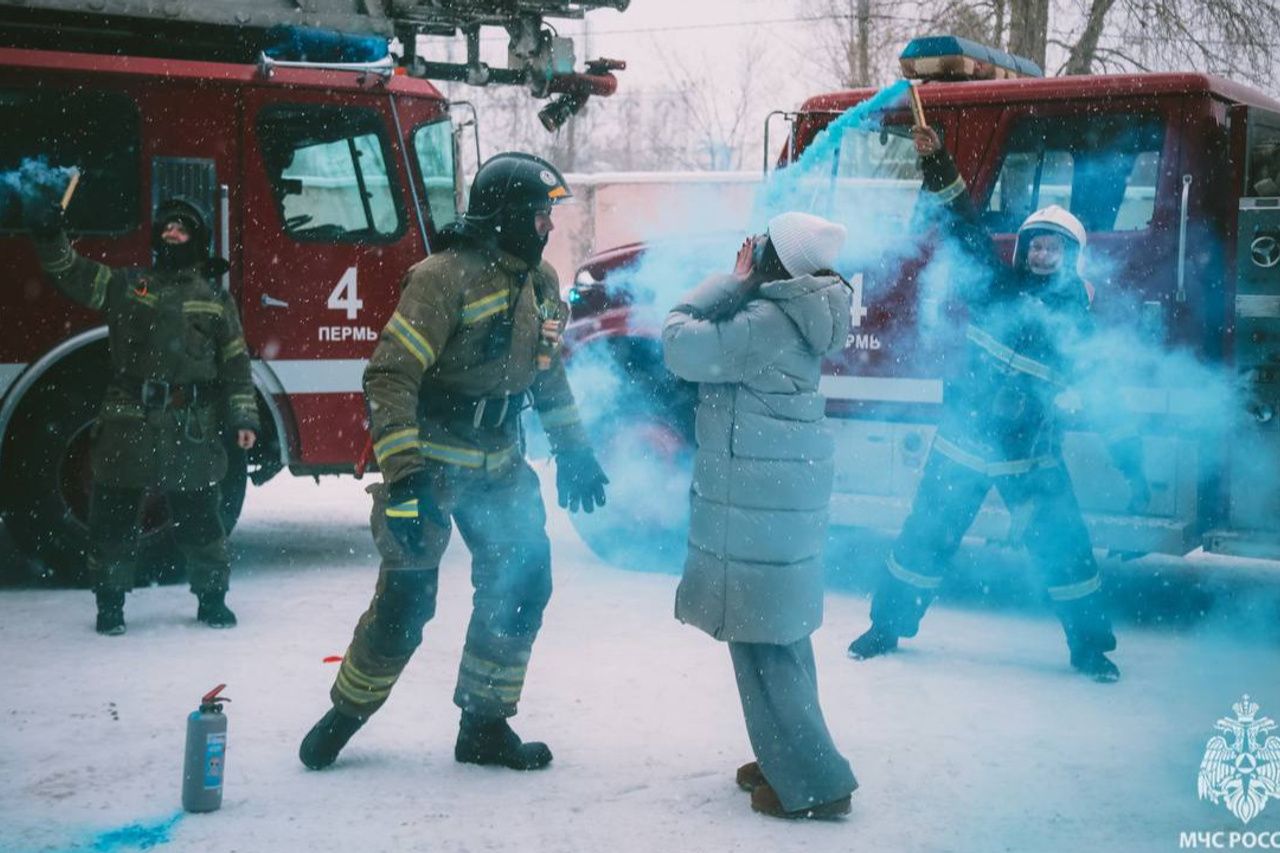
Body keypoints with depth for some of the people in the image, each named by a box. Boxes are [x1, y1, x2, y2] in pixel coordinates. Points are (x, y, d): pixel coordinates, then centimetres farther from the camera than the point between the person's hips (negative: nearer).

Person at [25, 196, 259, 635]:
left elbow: (236, 363, 7)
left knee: (198, 517, 4)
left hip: (191, 430, -1)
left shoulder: (215, 299, 9)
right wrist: (49, 237, -15)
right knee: (112, 515, 5)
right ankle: (110, 602, 18)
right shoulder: (125, 285, 11)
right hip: (127, 424, 1)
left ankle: (212, 598, 19)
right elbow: (72, 274, 3)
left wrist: (244, 418, 0)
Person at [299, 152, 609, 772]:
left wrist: (571, 448, 17)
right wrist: (402, 476, -29)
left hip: (497, 461, 7)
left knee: (522, 582, 2)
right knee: (406, 601, -6)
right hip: (430, 459, -7)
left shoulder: (540, 281, 6)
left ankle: (485, 726, 15)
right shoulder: (445, 278, -19)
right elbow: (388, 376, -22)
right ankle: (346, 715, 16)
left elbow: (548, 369, 20)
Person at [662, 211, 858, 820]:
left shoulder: (767, 323, -22)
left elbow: (681, 345, -17)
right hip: (789, 495, 10)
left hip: (756, 503, -10)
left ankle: (810, 784, 4)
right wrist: (741, 285, 1)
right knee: (781, 636, 20)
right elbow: (725, 339, 15)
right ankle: (792, 761, 31)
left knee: (763, 643, -2)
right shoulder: (798, 317, 7)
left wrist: (734, 280, -10)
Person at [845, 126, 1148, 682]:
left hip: (1031, 456, -1)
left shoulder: (1080, 319, -2)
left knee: (1065, 547, -4)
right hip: (961, 443, 1)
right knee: (924, 539, 7)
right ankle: (887, 627, 24)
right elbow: (963, 225, -4)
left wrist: (1133, 467, -1)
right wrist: (936, 161, -14)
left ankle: (1090, 647, 13)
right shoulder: (996, 285, -1)